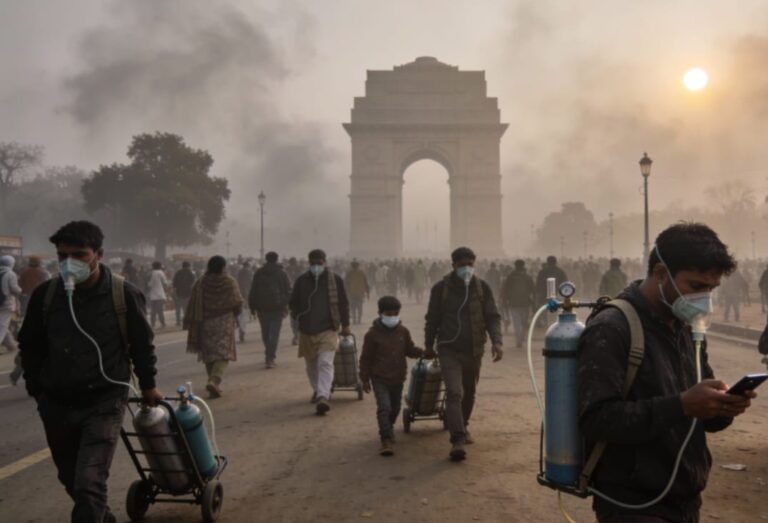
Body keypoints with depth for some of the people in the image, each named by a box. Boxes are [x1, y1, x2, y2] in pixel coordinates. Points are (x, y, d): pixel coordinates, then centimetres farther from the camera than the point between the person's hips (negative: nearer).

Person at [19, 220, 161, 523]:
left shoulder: (124, 295, -12)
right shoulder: (45, 295, -4)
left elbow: (142, 344, 1)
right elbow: (30, 346, 10)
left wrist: (147, 385, 9)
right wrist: (37, 389, 8)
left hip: (103, 403, -4)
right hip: (56, 405, 4)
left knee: (90, 484, -12)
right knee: (72, 480, 18)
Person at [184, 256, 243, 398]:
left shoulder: (200, 283, 0)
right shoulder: (229, 282, -6)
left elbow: (193, 305, -3)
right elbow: (237, 303, -7)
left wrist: (189, 323, 2)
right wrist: (234, 314, 14)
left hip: (205, 323, 3)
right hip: (224, 323, -2)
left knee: (208, 353, 15)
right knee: (223, 353, -1)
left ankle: (213, 381, 21)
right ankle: (215, 381, -21)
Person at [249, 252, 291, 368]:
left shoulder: (258, 273, 6)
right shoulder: (282, 274, 2)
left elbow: (253, 291, 5)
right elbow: (288, 291, 1)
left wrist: (252, 306, 10)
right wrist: (286, 305, 9)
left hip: (262, 308, 2)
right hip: (277, 307, -2)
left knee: (265, 333, 14)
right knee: (274, 333, -3)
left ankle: (269, 355, 24)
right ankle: (270, 358, -11)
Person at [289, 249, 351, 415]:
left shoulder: (335, 280, 1)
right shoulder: (301, 281, 4)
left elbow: (343, 303, 8)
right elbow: (293, 302, 15)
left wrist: (345, 324, 9)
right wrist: (299, 317, 3)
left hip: (328, 329, -3)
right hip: (307, 330, 3)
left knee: (325, 363, -16)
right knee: (311, 364, 15)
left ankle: (322, 397, -23)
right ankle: (317, 390, 37)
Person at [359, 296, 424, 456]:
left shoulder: (403, 332, 1)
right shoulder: (373, 334, -9)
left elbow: (410, 350, 11)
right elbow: (366, 358, -4)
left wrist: (423, 352, -10)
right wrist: (365, 379, -3)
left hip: (398, 378, 5)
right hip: (380, 379, -4)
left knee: (395, 408, 18)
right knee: (384, 407, -17)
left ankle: (388, 428, 44)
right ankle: (386, 440, -13)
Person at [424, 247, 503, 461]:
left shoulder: (482, 288, -1)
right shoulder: (441, 288, -6)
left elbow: (493, 317, -1)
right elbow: (432, 319, 3)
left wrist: (496, 341, -16)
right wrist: (429, 345, 10)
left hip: (474, 350, 3)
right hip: (449, 349, -3)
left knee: (469, 393, 17)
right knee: (454, 393, -15)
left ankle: (462, 428, 39)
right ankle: (458, 440, -15)